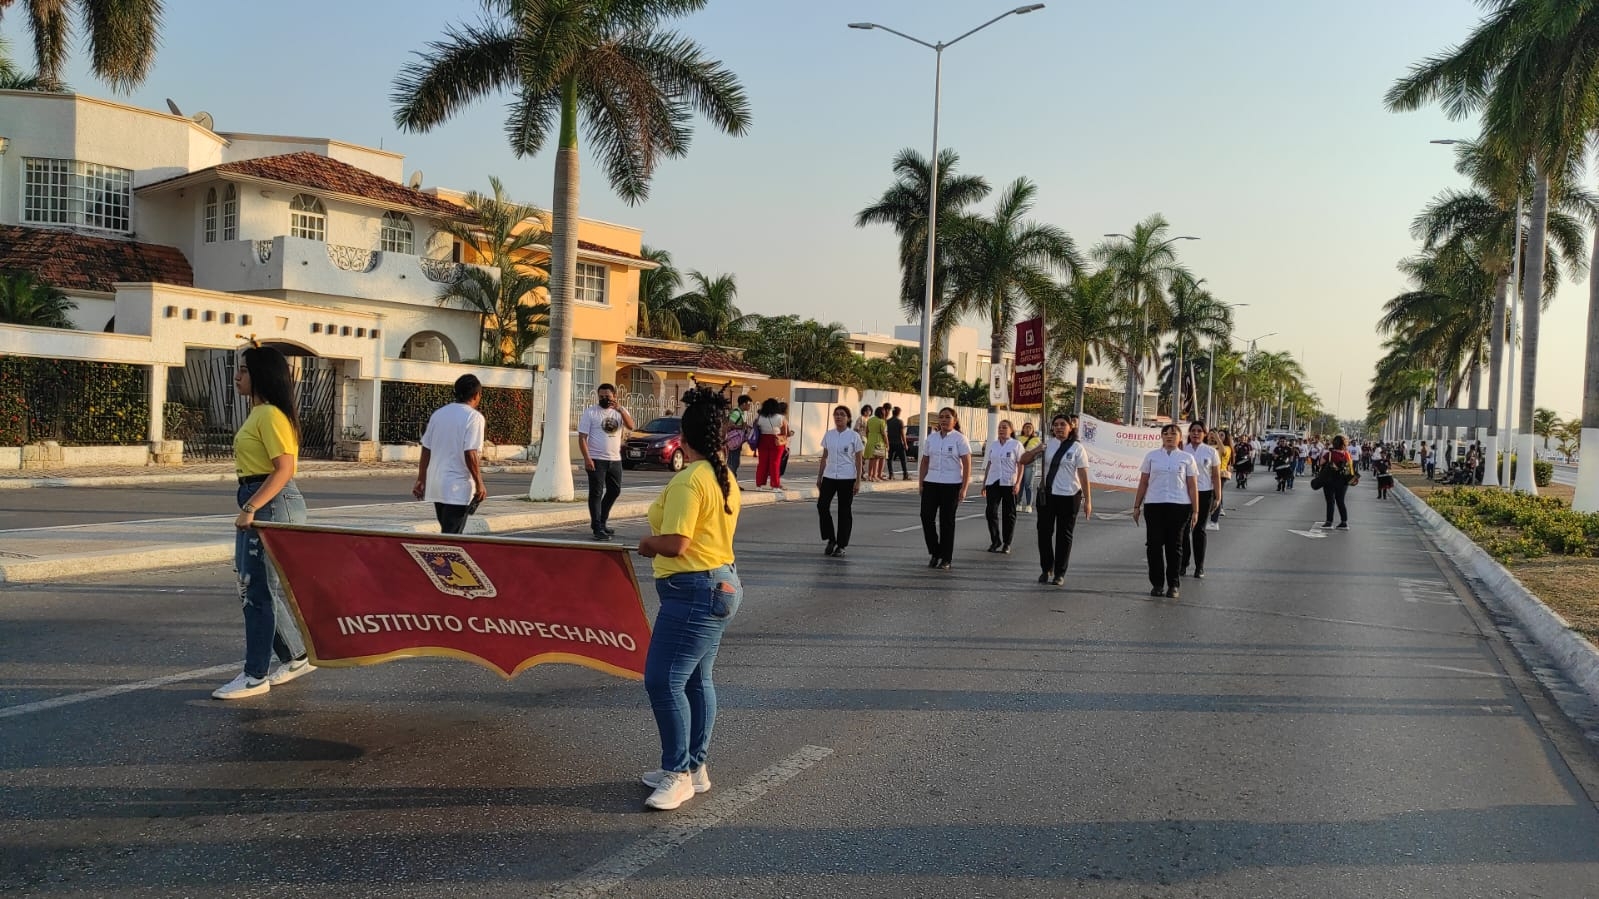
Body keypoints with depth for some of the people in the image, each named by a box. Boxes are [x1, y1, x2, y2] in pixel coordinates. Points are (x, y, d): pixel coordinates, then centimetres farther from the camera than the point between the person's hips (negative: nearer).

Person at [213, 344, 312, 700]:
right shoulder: (258, 413, 16)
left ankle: (255, 676, 3)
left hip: (271, 504, -10)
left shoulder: (271, 415, -15)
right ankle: (295, 657, 26)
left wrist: (250, 508, -25)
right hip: (259, 503, 10)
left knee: (257, 589, -5)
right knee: (266, 587, 15)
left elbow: (284, 470, -23)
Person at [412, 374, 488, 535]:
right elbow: (470, 454, -17)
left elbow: (426, 451, 11)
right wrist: (479, 484, -11)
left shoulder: (437, 414, 10)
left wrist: (421, 480, 17)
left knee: (448, 532, 18)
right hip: (458, 488, -7)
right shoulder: (474, 417, -10)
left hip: (435, 485, 7)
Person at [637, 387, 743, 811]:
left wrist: (647, 543, -4)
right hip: (721, 583, 11)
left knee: (662, 680, -6)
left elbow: (674, 544, -24)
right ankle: (694, 767, 25)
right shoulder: (725, 478, 10)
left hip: (693, 590, -11)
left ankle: (678, 774, 2)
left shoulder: (688, 480, -19)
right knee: (696, 679, 16)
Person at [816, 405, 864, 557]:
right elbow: (824, 457, 12)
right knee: (822, 505, -8)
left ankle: (841, 545, 12)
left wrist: (858, 481, -9)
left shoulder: (854, 436, -4)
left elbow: (859, 460, -3)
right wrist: (819, 477, 10)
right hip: (829, 477, 4)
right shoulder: (828, 435, 7)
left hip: (847, 478, -3)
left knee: (844, 511, 2)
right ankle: (831, 540, 8)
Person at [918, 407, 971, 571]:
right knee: (926, 517, -3)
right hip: (931, 483, 4)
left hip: (951, 484, -4)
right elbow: (924, 461, 14)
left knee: (947, 520, 1)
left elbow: (967, 464, -6)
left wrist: (964, 488, -13)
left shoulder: (959, 439, -3)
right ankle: (935, 553, 13)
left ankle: (946, 558, 11)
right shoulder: (931, 438, 11)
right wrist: (920, 483, 7)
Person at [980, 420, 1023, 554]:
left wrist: (1017, 483, -12)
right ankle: (995, 541, 9)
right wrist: (984, 484, 13)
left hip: (1009, 483, -3)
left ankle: (1006, 544, 12)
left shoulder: (1016, 445, 0)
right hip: (993, 483, 3)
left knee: (1009, 514, 3)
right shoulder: (992, 445, 11)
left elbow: (1020, 465, -3)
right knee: (991, 512, -3)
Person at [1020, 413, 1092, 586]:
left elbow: (1083, 475, -6)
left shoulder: (1077, 448, -4)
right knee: (1044, 532, 8)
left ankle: (1060, 573, 16)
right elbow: (1024, 460, 8)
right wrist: (1035, 451, -13)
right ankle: (1046, 569, 23)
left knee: (1064, 535, 6)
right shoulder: (1047, 444, 4)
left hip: (1069, 497, -3)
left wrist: (1087, 500, -9)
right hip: (1046, 495, 3)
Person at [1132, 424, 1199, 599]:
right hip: (1154, 505, 1)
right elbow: (1143, 483, 9)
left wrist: (1195, 511, 0)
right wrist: (1137, 506, 7)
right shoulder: (1152, 456, 8)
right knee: (1154, 544, 2)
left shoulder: (1187, 458, 6)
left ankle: (1173, 585, 13)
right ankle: (1157, 583, 13)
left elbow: (1192, 486, 4)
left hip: (1179, 506, -1)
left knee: (1174, 546, 4)